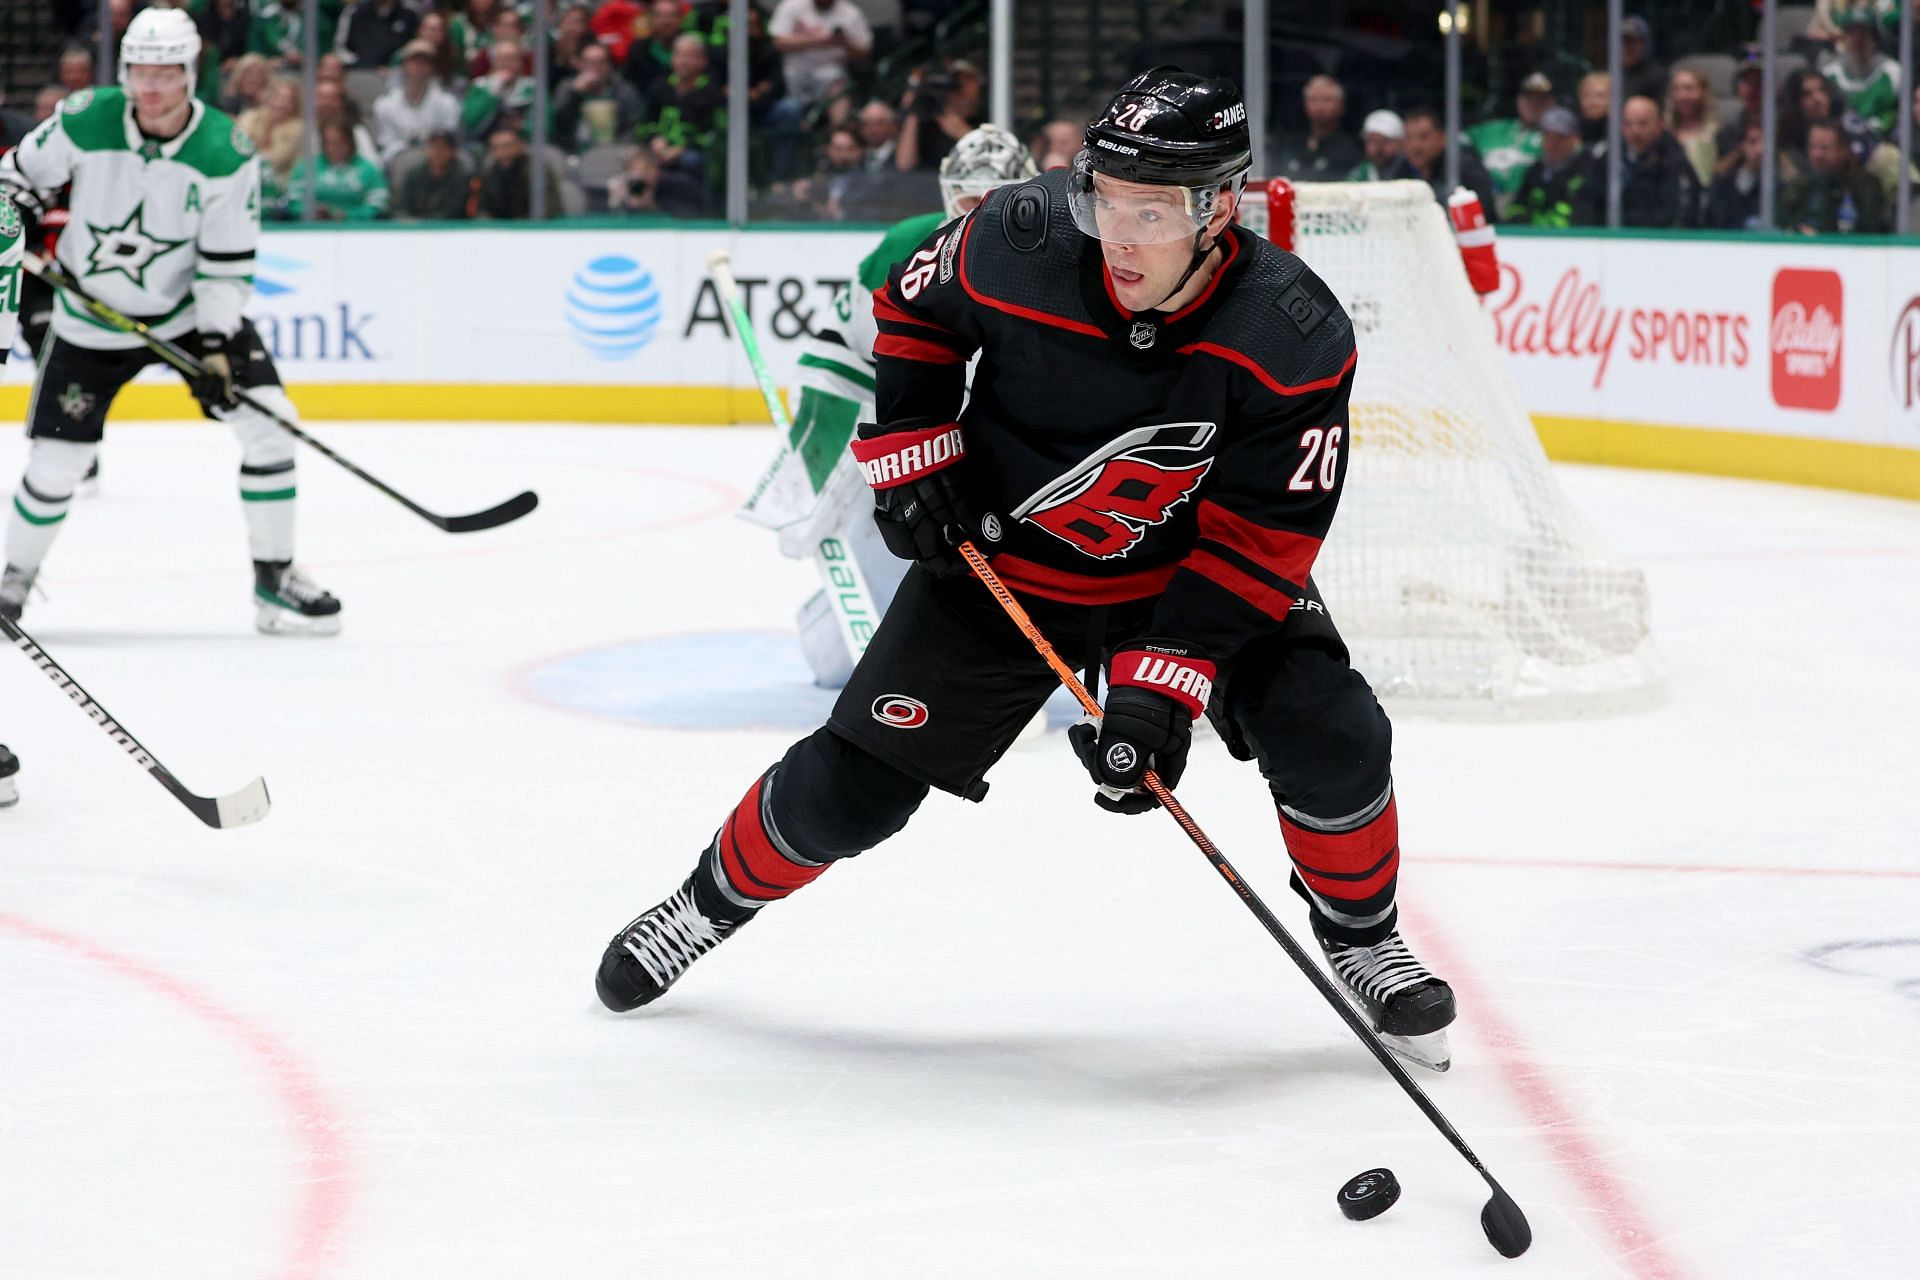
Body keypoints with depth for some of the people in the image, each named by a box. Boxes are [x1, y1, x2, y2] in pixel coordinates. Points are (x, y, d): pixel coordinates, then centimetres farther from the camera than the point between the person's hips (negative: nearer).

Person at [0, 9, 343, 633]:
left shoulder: (227, 153, -18)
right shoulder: (85, 121, -18)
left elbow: (228, 261, -14)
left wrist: (216, 346, -22)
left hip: (192, 309, 1)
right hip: (92, 319, 0)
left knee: (267, 421, -13)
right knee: (56, 461, -3)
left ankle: (274, 580, 0)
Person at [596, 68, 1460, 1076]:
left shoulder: (1294, 338, -28)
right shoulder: (1016, 245, -26)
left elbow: (1258, 537, -24)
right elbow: (911, 305, -2)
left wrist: (1163, 681, -30)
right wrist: (912, 450, -9)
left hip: (1185, 569, 0)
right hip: (997, 565, 0)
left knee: (1329, 738, -18)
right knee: (850, 788, -1)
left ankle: (1361, 935, 11)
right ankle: (712, 899, 29)